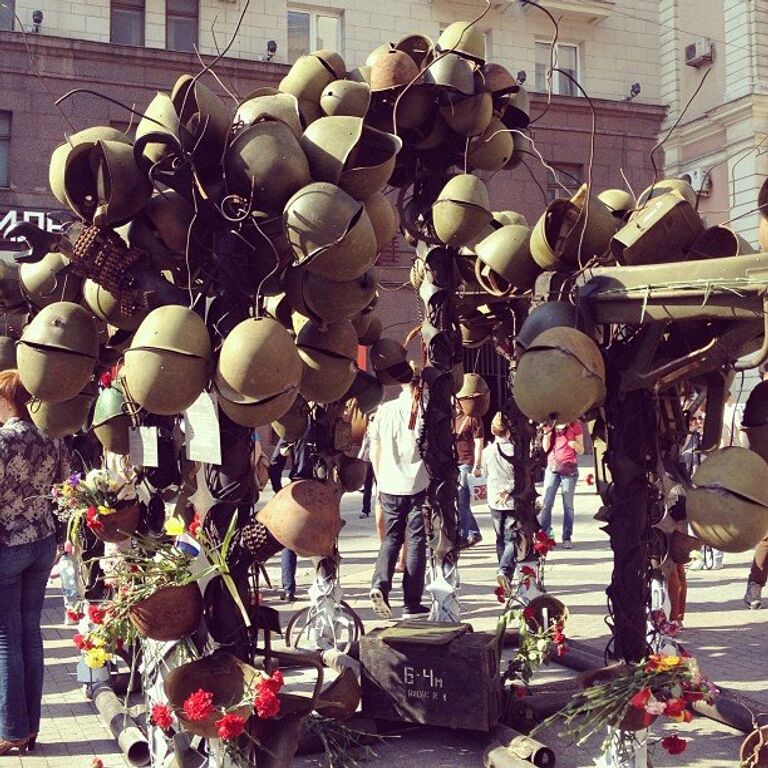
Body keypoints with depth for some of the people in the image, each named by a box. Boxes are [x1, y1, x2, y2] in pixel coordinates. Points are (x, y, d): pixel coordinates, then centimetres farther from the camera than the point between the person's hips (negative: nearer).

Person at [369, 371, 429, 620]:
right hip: (419, 486, -3)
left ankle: (380, 584, -8)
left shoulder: (384, 410, 4)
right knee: (416, 541, 5)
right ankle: (412, 604, 8)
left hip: (389, 487, 3)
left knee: (391, 537, 15)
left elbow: (374, 452, 9)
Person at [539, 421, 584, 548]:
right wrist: (546, 433, -8)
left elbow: (581, 451, 4)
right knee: (546, 503, -3)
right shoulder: (550, 425, 10)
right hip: (552, 467, 2)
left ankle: (567, 538, 4)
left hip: (569, 469, -2)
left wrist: (575, 445, -18)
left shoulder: (575, 426, 3)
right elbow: (545, 449, 6)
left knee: (568, 505, 1)